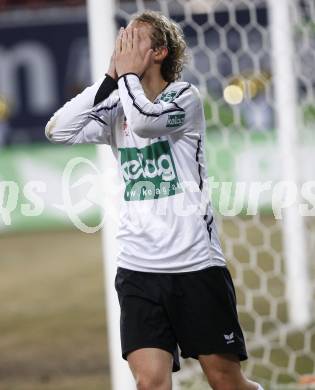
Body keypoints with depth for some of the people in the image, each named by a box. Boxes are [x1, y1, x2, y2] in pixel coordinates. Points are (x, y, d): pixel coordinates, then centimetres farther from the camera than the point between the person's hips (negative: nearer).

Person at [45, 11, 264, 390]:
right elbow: (58, 131, -5)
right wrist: (109, 78, -5)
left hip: (197, 264, -3)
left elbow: (144, 119, -24)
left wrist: (128, 73, -8)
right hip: (138, 269, 3)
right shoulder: (116, 109, 10)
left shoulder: (185, 96, -3)